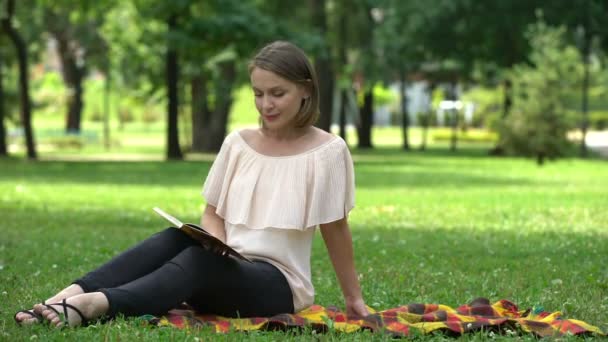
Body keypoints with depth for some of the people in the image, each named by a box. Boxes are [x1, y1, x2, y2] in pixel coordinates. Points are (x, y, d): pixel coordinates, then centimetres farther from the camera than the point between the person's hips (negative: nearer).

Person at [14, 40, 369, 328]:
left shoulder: (327, 151, -5)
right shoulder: (237, 143, 8)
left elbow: (336, 228, 2)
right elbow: (213, 214, 10)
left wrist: (354, 298, 7)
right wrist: (220, 249, -12)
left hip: (278, 284, -4)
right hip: (228, 268, 4)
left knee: (201, 261, -35)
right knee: (174, 239, -28)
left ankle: (93, 305, -57)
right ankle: (70, 295, -45)